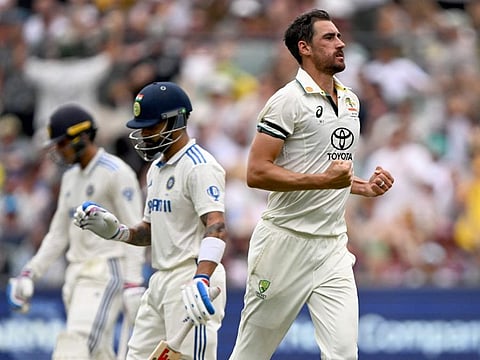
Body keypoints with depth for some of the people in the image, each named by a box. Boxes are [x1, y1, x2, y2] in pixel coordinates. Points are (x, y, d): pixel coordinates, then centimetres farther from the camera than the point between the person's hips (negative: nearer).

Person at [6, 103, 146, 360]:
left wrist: (133, 285, -20)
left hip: (106, 271, -9)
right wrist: (29, 274, 11)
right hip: (77, 272, 9)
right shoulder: (70, 177, 17)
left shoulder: (116, 173, -9)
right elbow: (59, 234, 21)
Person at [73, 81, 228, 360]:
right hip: (160, 283, 10)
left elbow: (216, 227, -26)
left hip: (193, 277, -10)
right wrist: (115, 231, 5)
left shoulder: (200, 166, -13)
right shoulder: (156, 168, 18)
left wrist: (201, 279, -41)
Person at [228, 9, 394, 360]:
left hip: (333, 248, 6)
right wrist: (322, 180, -21)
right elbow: (257, 173, -16)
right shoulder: (289, 100, -9)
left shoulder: (350, 100, 15)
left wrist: (364, 186, 9)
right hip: (286, 243, -6)